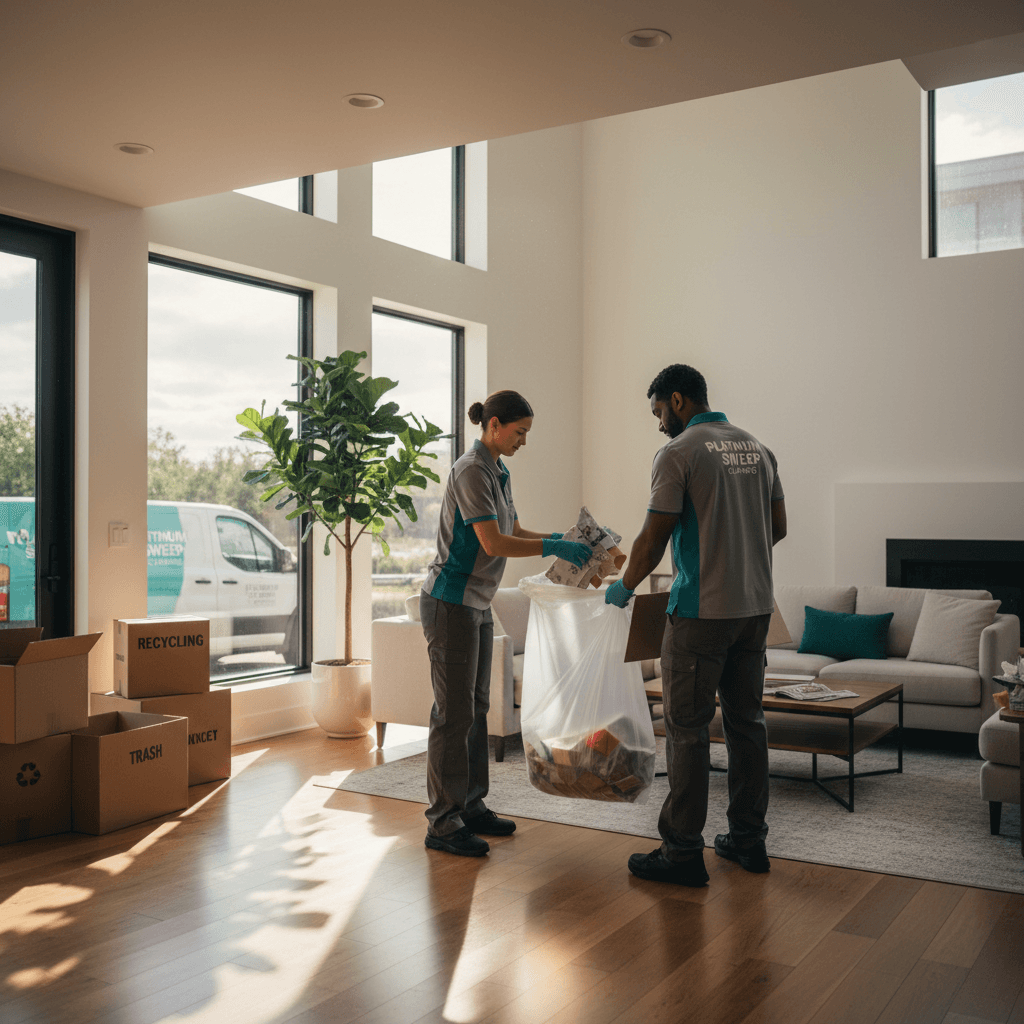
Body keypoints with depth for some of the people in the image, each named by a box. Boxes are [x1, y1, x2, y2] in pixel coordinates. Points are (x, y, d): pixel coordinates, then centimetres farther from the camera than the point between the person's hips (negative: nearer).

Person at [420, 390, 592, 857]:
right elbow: (495, 543, -23)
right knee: (454, 712, -6)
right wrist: (555, 548, -19)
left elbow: (517, 532, 17)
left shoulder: (499, 473, 13)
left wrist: (566, 537, 3)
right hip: (450, 602, -10)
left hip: (477, 605, 10)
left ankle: (470, 807, 23)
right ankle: (443, 823, 2)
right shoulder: (471, 471, -17)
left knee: (476, 708, 13)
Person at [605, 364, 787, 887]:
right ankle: (748, 839, 23)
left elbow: (654, 537, -11)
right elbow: (777, 526, 15)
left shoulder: (678, 454, -10)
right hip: (756, 606, 7)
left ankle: (683, 851, 4)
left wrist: (624, 586, 4)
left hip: (702, 609, -7)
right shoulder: (757, 447, 11)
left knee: (687, 727, -1)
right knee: (746, 720, 14)